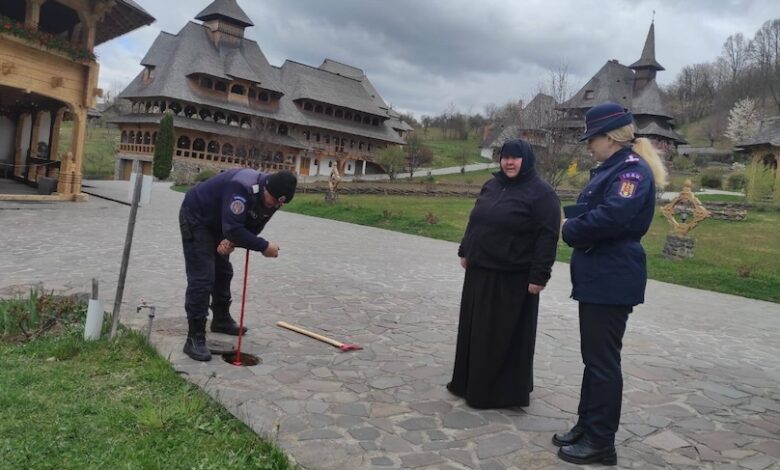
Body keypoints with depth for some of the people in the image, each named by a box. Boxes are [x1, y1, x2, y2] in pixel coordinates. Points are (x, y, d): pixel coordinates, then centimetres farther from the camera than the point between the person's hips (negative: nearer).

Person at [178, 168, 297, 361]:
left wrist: (232, 240, -21)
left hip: (218, 224, 9)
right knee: (202, 278, -14)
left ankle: (221, 319, 37)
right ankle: (195, 338, -8)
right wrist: (264, 246, -35)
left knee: (223, 271, 18)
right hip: (196, 217, -9)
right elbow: (233, 228, -41)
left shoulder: (272, 199, -10)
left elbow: (251, 228, -2)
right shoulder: (243, 187, -37)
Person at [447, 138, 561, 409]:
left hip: (513, 279, -7)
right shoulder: (491, 186, 11)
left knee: (505, 336, 2)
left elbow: (548, 238, -16)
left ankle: (503, 392, 15)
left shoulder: (541, 194, -12)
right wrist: (465, 251, 19)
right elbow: (475, 222, 19)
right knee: (476, 330, 15)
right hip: (480, 272, 7)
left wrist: (539, 276, -20)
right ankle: (470, 383, 30)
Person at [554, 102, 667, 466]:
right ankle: (587, 426, 29)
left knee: (602, 360, -1)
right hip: (599, 276, 10)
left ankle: (601, 442, 12)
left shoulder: (632, 170, -15)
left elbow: (610, 218, -28)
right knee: (593, 356, 16)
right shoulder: (612, 167, 16)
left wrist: (569, 230, -13)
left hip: (612, 280, -10)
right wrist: (575, 227, -3)